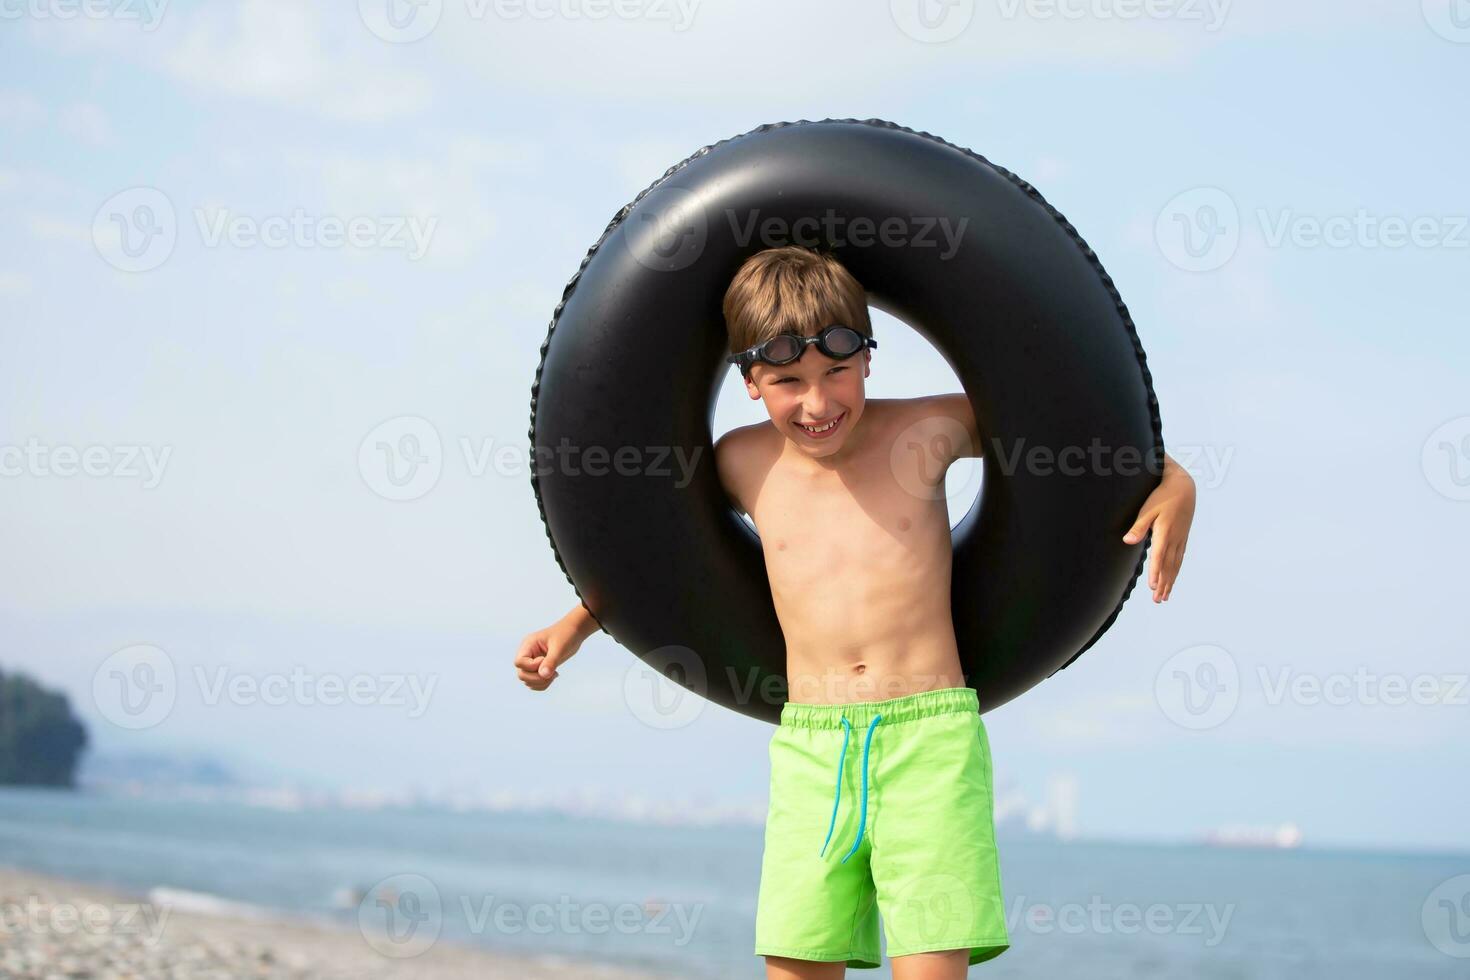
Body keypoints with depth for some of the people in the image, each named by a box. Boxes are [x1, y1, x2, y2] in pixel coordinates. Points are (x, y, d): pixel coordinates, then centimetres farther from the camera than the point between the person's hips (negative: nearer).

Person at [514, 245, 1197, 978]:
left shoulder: (927, 431, 2)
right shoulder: (744, 465, 8)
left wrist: (1171, 480, -1)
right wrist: (574, 626, 26)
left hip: (929, 736, -3)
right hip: (809, 749, 3)